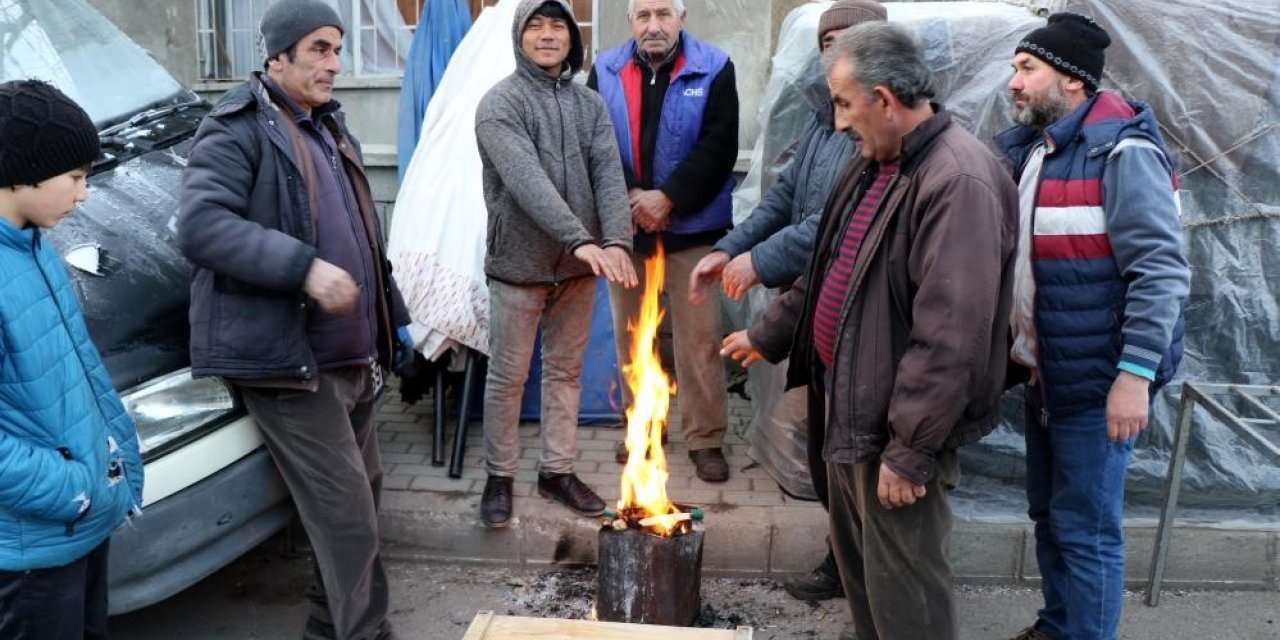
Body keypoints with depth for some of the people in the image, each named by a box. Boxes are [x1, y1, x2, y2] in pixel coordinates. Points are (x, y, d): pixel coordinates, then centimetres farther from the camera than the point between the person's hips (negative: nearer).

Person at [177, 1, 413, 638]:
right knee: (347, 512, -9)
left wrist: (394, 316, 26)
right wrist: (304, 267, -29)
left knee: (359, 493, 16)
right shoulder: (236, 130, -8)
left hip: (351, 357, 9)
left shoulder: (331, 130, 20)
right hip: (287, 360, -9)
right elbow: (200, 226, -23)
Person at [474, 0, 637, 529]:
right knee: (508, 377, 6)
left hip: (578, 265, 5)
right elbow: (527, 181, -24)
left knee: (566, 371, 14)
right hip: (519, 263, -4)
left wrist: (616, 240, -23)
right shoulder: (500, 103, -10)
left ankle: (557, 470, 28)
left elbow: (610, 174, -6)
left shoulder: (589, 103, 6)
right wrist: (582, 240, -35)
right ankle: (499, 477, 22)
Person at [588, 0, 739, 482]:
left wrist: (667, 197, -17)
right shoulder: (606, 70, 3)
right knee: (629, 333, 14)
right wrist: (630, 196, -13)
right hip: (625, 226, 3)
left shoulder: (714, 69, -4)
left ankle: (705, 439, 13)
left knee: (699, 338, 0)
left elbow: (719, 147, -10)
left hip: (692, 228, -3)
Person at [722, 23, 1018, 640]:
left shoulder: (958, 181, -25)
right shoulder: (873, 164, 8)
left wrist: (910, 450, -25)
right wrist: (767, 334, 27)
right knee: (855, 560, 23)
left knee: (902, 588, 4)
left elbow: (950, 338, -28)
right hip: (848, 402, 10)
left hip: (896, 424, -9)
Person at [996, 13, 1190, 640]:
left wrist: (1135, 375, -24)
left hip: (1096, 382, -8)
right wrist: (1016, 345, 14)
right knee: (1048, 515, 19)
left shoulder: (1121, 151, -16)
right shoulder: (1027, 149, 10)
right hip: (1044, 375, 8)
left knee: (1085, 529, 1)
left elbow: (1161, 271, -20)